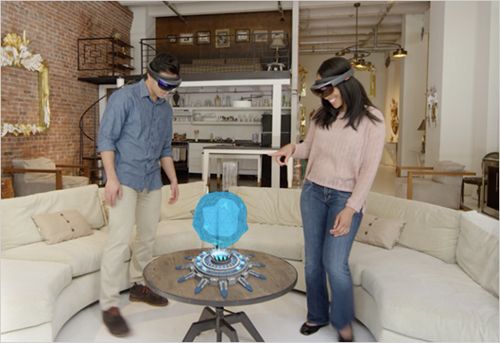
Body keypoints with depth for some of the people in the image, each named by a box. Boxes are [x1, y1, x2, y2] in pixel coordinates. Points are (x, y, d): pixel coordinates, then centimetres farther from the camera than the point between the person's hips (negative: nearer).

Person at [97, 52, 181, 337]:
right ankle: (109, 305, 0)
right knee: (120, 239, -10)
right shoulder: (125, 97, -6)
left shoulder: (166, 109, 14)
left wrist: (174, 179, 14)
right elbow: (106, 138, -10)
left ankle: (139, 287, 28)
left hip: (152, 181, 7)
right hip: (125, 179, -6)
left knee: (148, 236, 11)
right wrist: (111, 177, -17)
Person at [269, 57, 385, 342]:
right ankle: (317, 316, 33)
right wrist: (293, 148, -8)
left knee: (335, 264, -8)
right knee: (313, 260, 10)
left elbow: (369, 168, -10)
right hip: (313, 191, 5)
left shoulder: (371, 118, -8)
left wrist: (351, 208, -16)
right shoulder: (322, 115, 7)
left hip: (345, 197, -4)